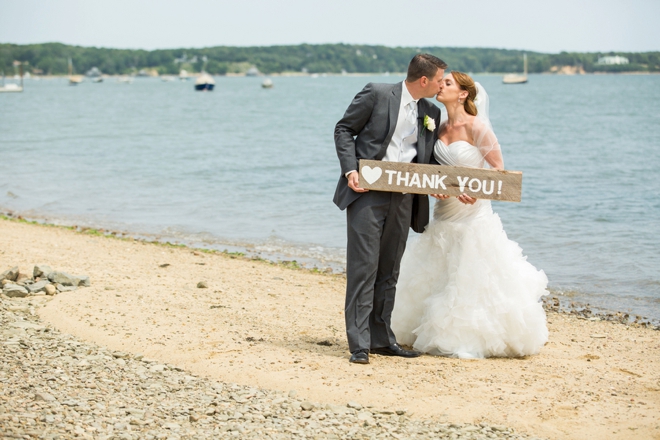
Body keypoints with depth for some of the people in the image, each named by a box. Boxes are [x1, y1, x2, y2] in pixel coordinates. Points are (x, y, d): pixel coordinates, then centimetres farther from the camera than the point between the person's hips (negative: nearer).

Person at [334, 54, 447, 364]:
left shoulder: (432, 113, 14)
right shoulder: (377, 95, -4)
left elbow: (428, 159, 18)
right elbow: (344, 130, 0)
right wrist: (350, 170, -13)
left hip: (403, 198, 6)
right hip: (368, 192, -6)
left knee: (389, 271, 10)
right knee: (364, 267, -8)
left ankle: (381, 338, 18)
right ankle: (359, 343, -6)